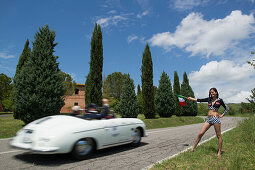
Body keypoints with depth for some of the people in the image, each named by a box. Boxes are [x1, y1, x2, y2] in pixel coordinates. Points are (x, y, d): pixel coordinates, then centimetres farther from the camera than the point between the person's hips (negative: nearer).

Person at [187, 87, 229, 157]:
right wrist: (191, 98, 7)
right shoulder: (209, 99, 13)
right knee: (200, 133, -1)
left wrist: (222, 115, 1)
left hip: (215, 118, -4)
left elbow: (227, 108, 9)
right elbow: (200, 100, 11)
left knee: (218, 135, 4)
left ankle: (219, 151, 16)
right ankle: (193, 148, 6)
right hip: (208, 118, 4)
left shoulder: (219, 100, 3)